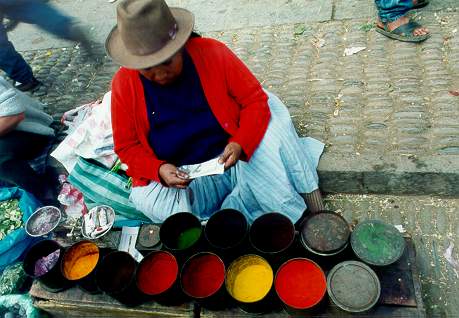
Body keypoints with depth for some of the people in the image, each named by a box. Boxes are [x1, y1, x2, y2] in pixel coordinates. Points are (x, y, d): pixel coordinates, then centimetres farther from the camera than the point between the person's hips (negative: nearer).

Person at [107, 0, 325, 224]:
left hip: (233, 154, 0)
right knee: (149, 200, -29)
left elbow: (255, 100, -9)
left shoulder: (213, 53, -13)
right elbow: (127, 147, -1)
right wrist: (159, 170, -22)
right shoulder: (124, 85, -9)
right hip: (183, 178, 1)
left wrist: (240, 144, -27)